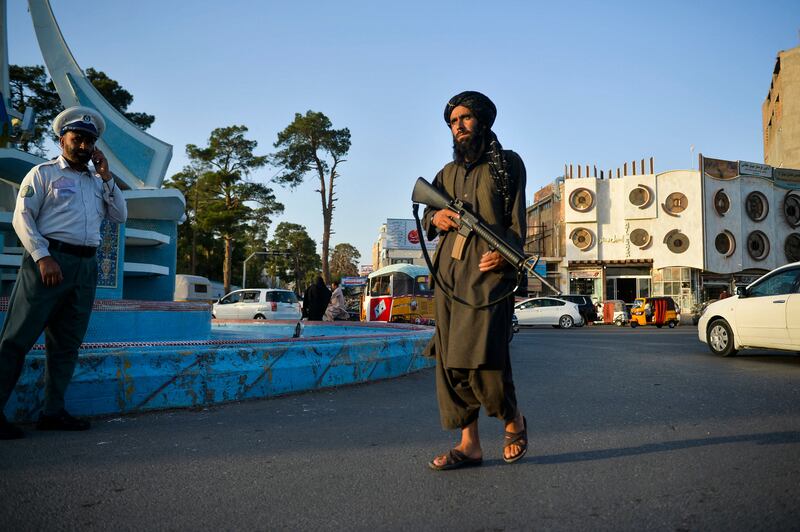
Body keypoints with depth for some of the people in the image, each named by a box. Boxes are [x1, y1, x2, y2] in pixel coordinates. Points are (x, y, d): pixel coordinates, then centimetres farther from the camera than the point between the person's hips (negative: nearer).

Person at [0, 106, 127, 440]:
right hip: (49, 260, -5)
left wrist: (107, 177, 6)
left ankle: (53, 412, 12)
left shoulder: (98, 182, 21)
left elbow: (120, 217, 13)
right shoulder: (44, 173, 6)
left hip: (86, 266, 6)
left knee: (66, 343, 6)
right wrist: (43, 257, -15)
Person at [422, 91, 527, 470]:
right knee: (450, 360, 1)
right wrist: (435, 217, 1)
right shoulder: (449, 172, 23)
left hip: (488, 272, -5)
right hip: (448, 273, 6)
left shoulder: (507, 164, 9)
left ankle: (513, 421, 14)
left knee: (481, 357, -14)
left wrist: (505, 253, -16)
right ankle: (469, 445, 10)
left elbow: (516, 220, 1)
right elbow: (426, 214, 26)